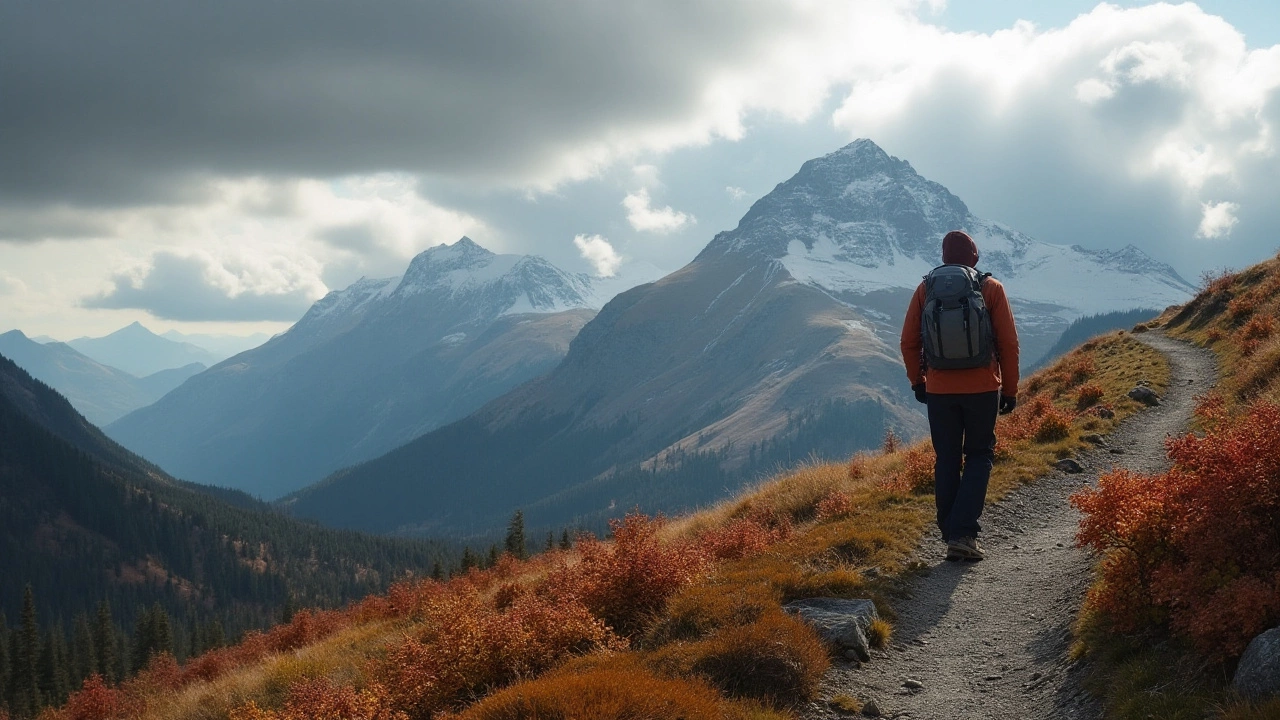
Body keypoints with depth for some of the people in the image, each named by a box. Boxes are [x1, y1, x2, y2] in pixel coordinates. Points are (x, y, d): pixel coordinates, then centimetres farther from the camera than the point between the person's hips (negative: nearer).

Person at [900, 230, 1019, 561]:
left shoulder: (926, 289, 2)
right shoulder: (991, 288, -2)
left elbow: (909, 342, 5)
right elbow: (1008, 343, -2)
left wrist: (917, 381, 18)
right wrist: (1010, 390, 6)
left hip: (939, 389, 2)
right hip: (983, 388, -1)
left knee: (947, 460, 12)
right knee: (979, 456, 9)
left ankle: (951, 536, 12)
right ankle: (963, 534, -5)